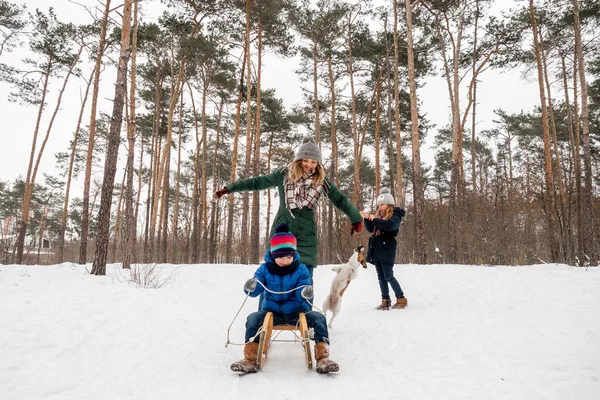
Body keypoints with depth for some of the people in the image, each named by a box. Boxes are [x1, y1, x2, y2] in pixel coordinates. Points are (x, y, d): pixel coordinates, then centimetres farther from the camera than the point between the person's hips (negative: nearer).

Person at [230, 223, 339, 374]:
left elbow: (300, 294, -10)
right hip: (272, 311, 1)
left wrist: (305, 293, -37)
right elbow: (256, 291, -6)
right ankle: (250, 359, -23)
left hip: (297, 311, 0)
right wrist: (251, 287, -32)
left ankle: (322, 358, -23)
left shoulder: (301, 269, -3)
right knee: (253, 319, -28)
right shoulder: (265, 269, -1)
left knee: (318, 318, -26)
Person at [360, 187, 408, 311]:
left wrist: (375, 219, -20)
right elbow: (370, 229, 17)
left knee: (388, 276, -7)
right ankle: (386, 301, 14)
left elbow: (390, 225, -26)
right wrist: (367, 218, 1)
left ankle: (401, 299, 2)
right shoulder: (380, 215, 16)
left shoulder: (396, 215, -5)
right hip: (376, 250, 8)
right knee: (381, 277, 8)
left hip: (387, 250, -7)